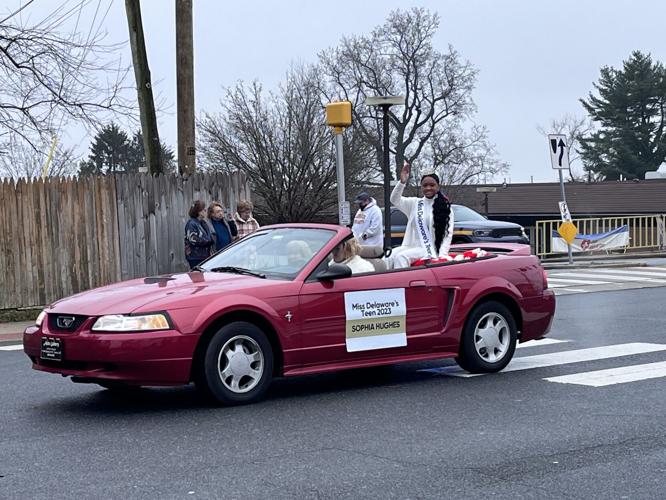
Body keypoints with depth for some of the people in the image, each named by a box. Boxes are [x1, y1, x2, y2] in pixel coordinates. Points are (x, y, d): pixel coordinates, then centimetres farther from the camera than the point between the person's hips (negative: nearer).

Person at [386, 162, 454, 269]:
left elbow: (448, 235, -1)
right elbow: (394, 199, 0)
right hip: (410, 247, 4)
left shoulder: (445, 208, 3)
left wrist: (442, 256, -15)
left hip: (430, 250, -4)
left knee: (401, 257, -31)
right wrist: (402, 182, -17)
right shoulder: (414, 203, 14)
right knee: (389, 257, -25)